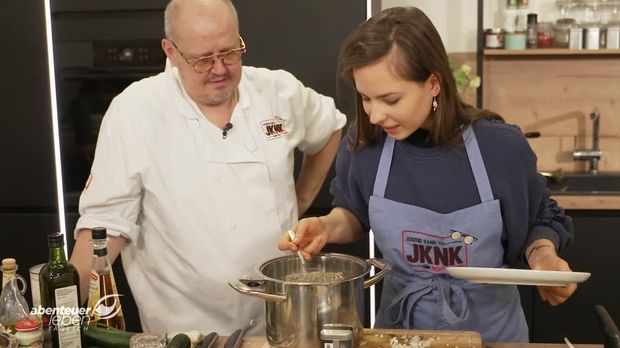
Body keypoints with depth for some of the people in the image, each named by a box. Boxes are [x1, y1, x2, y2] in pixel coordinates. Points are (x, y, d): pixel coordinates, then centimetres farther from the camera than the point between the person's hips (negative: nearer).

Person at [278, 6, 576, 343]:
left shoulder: (501, 147, -18)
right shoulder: (363, 144, -15)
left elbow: (539, 222, 1)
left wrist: (543, 257, -19)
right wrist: (327, 226, -15)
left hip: (489, 326, -1)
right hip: (401, 322, 1)